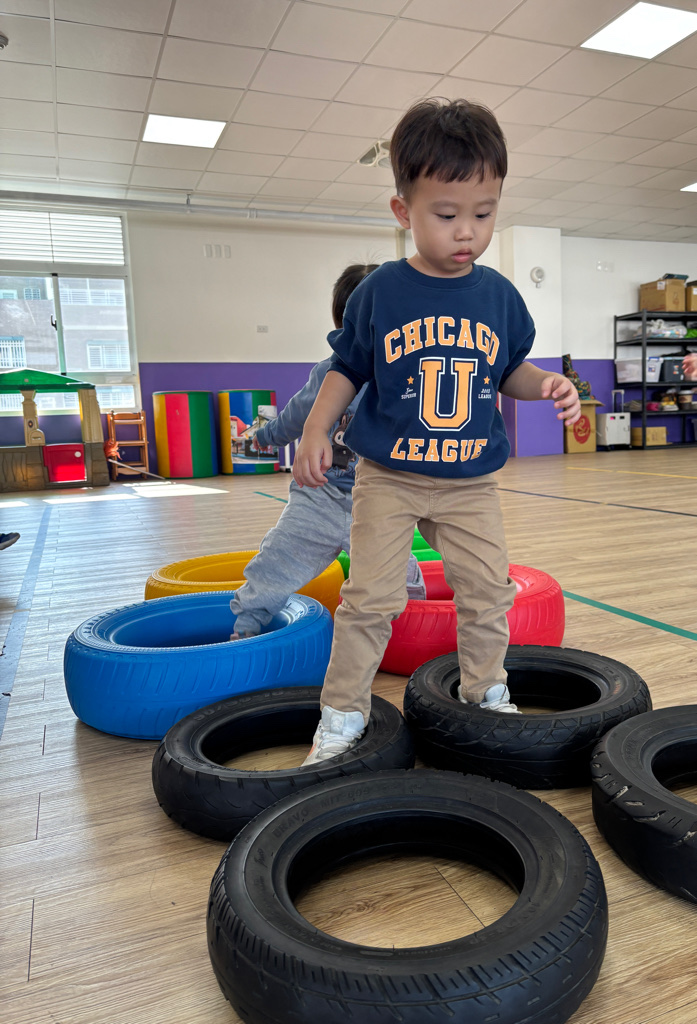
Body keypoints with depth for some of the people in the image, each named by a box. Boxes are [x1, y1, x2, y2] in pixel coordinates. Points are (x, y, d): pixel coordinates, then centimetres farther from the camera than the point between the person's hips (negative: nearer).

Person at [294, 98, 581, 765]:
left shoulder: (498, 296, 2)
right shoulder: (380, 292, -6)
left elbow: (510, 370, 13)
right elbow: (347, 368, 3)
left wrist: (546, 385, -7)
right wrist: (315, 430, -7)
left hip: (471, 483, 3)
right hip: (388, 477, -3)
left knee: (489, 593, 10)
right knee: (370, 598, -1)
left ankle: (485, 692, 33)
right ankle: (343, 713, 16)